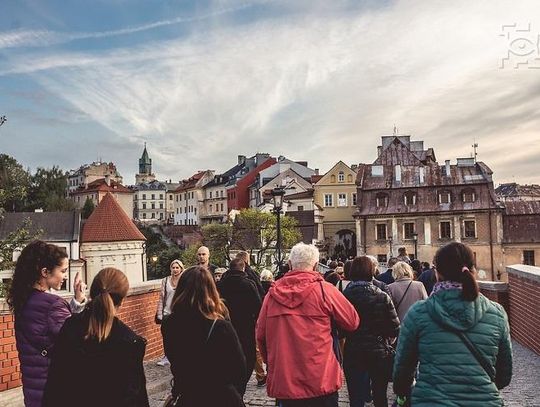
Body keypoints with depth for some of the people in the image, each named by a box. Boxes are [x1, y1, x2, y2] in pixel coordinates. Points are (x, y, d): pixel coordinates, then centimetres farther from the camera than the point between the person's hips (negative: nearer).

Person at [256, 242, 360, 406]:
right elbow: (352, 322, -1)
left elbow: (261, 336, 7)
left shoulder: (273, 293, -1)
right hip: (320, 381, -3)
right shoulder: (324, 290, -10)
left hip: (282, 381, 3)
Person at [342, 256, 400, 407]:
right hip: (379, 354, 1)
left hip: (352, 354, 0)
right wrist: (382, 335, 10)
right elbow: (395, 329, -9)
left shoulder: (344, 296, -12)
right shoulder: (382, 297, -11)